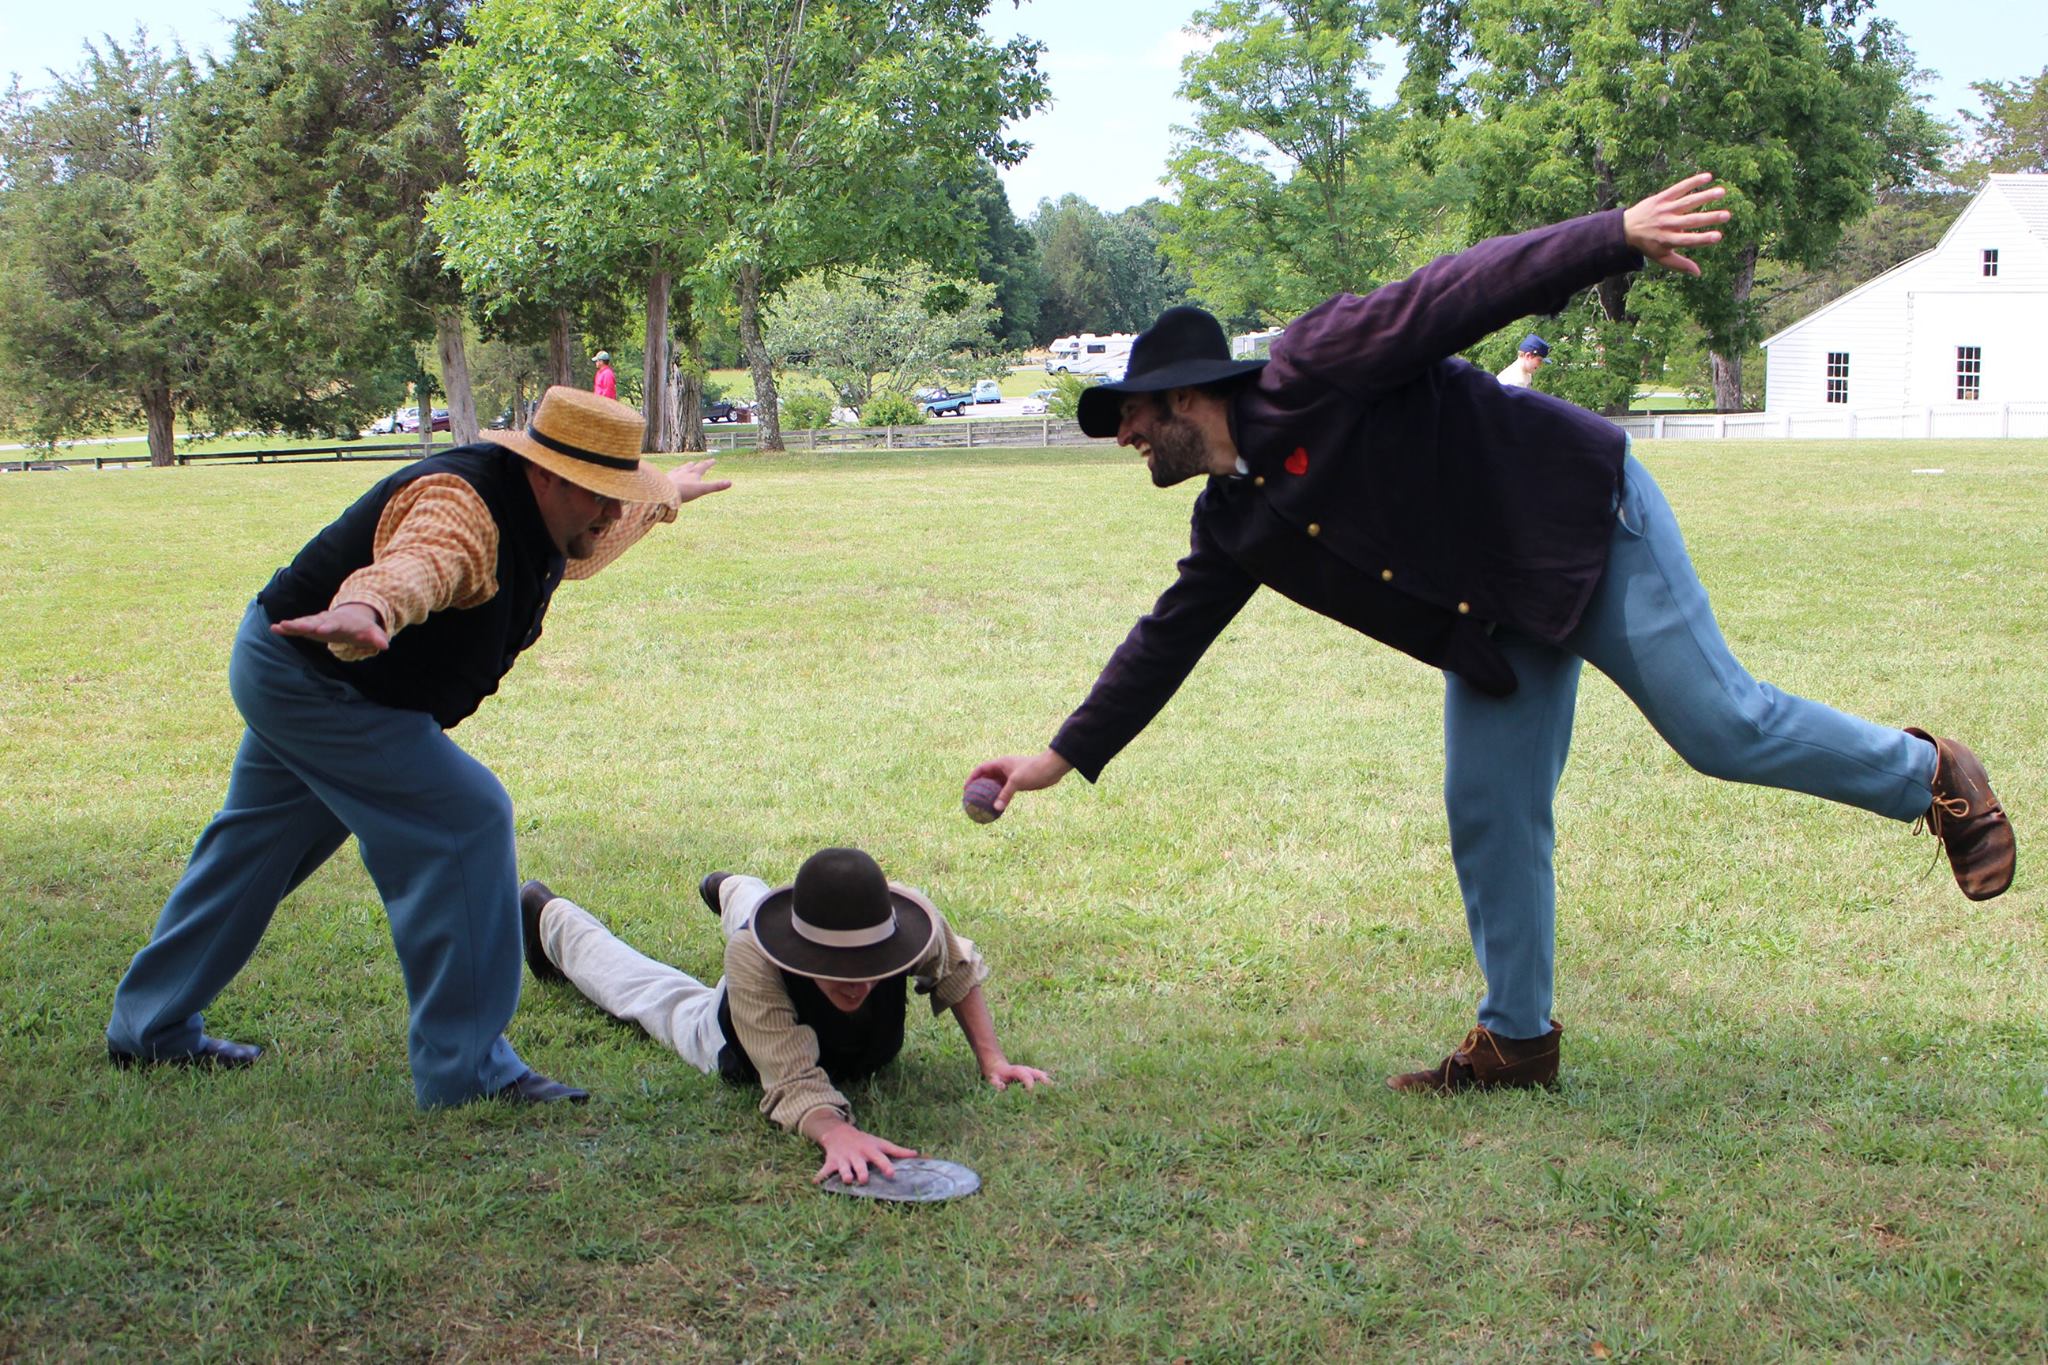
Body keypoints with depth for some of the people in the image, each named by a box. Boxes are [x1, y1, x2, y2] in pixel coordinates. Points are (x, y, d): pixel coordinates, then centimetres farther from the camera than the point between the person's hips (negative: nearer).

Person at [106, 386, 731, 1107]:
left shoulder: (535, 513, 3)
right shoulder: (463, 506, -30)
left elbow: (580, 546, 29)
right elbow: (413, 567, -54)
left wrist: (669, 495, 45)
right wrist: (363, 612, -76)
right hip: (310, 681, -11)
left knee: (252, 848, 21)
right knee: (465, 821, -18)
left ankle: (150, 1027, 37)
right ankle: (467, 1068, -14)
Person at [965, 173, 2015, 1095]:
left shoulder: (1311, 369, -19)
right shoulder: (1234, 523, 4)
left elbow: (1459, 294, -23)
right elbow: (1170, 637, 13)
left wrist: (1615, 234, -31)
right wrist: (1066, 755, 14)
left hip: (1588, 529, -7)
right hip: (1496, 619, 8)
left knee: (1720, 726, -7)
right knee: (1490, 820, 4)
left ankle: (1929, 777, 17)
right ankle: (1518, 1040, 16)